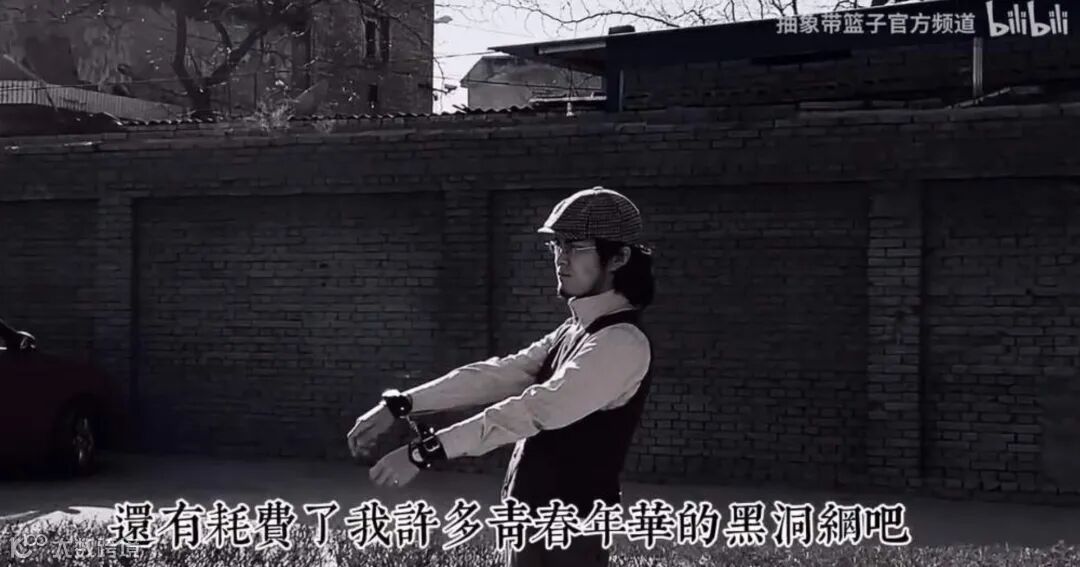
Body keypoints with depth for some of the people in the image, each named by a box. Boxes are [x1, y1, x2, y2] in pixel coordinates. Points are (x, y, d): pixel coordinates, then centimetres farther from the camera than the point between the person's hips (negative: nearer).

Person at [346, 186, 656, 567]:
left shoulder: (623, 343, -16)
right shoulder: (574, 332, 13)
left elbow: (537, 409, -25)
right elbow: (495, 376, 8)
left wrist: (424, 452, -29)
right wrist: (399, 406, -3)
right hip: (528, 524, 8)